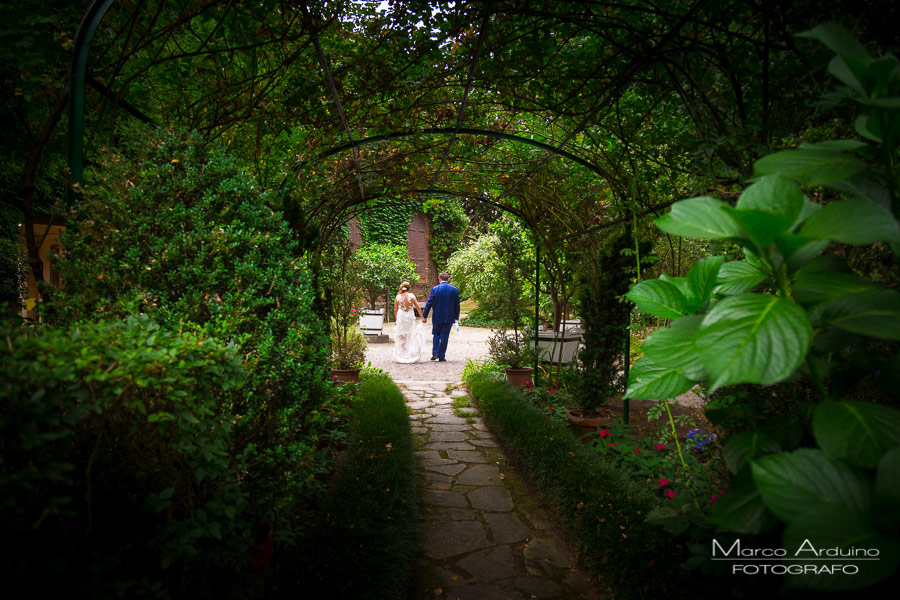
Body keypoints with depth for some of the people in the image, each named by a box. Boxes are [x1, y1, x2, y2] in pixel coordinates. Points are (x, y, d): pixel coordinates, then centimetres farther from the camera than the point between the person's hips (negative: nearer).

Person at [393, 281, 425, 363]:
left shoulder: (398, 297, -2)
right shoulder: (412, 296, -3)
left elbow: (395, 310, 1)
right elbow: (418, 308, -3)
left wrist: (396, 319, 13)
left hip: (400, 317, 0)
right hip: (410, 317, 0)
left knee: (400, 338, 9)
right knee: (411, 337, 9)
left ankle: (400, 357, 8)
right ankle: (411, 356, 6)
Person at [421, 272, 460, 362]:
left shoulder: (435, 289, -7)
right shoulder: (454, 290, -2)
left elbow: (429, 303, -6)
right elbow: (457, 305, 4)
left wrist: (424, 316, 1)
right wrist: (456, 317, 15)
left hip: (437, 317, -1)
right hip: (449, 317, 1)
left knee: (436, 334, 17)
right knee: (444, 336, 7)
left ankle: (435, 353, 6)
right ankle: (442, 356, 11)